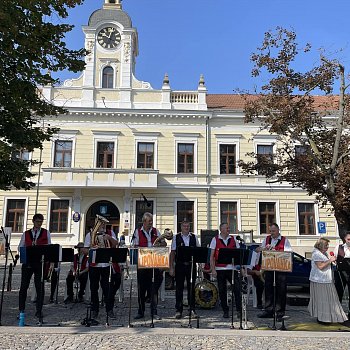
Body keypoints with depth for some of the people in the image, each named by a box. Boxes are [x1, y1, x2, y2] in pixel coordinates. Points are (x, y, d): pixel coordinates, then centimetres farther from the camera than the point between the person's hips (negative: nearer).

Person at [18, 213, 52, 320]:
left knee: (40, 287, 0)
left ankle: (39, 311, 8)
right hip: (27, 262, 1)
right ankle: (21, 309, 14)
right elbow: (20, 247, 10)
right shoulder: (26, 233, 12)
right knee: (24, 286, 3)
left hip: (40, 262, -1)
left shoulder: (46, 233, 9)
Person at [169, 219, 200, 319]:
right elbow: (172, 253, 0)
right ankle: (179, 310, 12)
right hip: (179, 265, -1)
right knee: (179, 287, 4)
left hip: (191, 265, 2)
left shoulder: (194, 237, 8)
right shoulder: (176, 238, 2)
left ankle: (192, 309, 17)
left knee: (191, 287, 7)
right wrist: (171, 267, -4)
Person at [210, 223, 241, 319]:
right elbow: (212, 256, 1)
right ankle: (225, 311, 17)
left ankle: (239, 310, 2)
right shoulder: (215, 239, 2)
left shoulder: (233, 239, 9)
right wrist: (213, 269, -6)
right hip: (220, 269, -1)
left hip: (232, 268, 1)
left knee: (237, 289, -6)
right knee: (222, 291, 5)